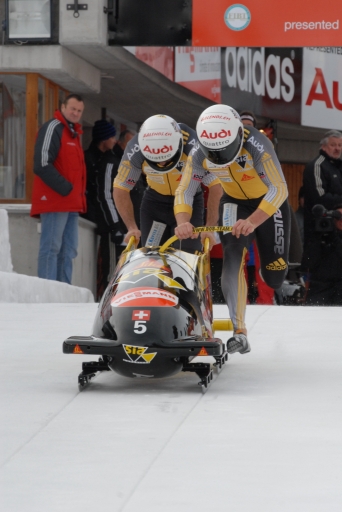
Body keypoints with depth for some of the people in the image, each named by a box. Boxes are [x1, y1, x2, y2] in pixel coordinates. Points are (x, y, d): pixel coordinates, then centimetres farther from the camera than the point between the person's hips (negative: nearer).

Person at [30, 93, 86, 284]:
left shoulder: (74, 132, 20)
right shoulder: (52, 128, -9)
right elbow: (42, 166, -18)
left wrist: (80, 193, 13)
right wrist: (65, 188, -18)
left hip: (71, 202, 10)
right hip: (55, 199, -10)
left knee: (68, 251, 9)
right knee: (52, 247, -11)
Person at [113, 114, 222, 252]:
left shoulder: (195, 147, -32)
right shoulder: (135, 151, -26)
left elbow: (215, 186, -26)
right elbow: (120, 190, -14)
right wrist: (132, 227, -20)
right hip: (155, 202, 2)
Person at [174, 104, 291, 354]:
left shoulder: (257, 145, -35)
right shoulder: (199, 154, -22)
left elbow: (279, 189, -40)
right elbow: (184, 192, -18)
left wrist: (253, 222, -55)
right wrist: (183, 222, -40)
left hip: (270, 203, -2)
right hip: (234, 202, 2)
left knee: (274, 277, -5)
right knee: (233, 255, -24)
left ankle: (267, 269, 36)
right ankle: (240, 332, -26)